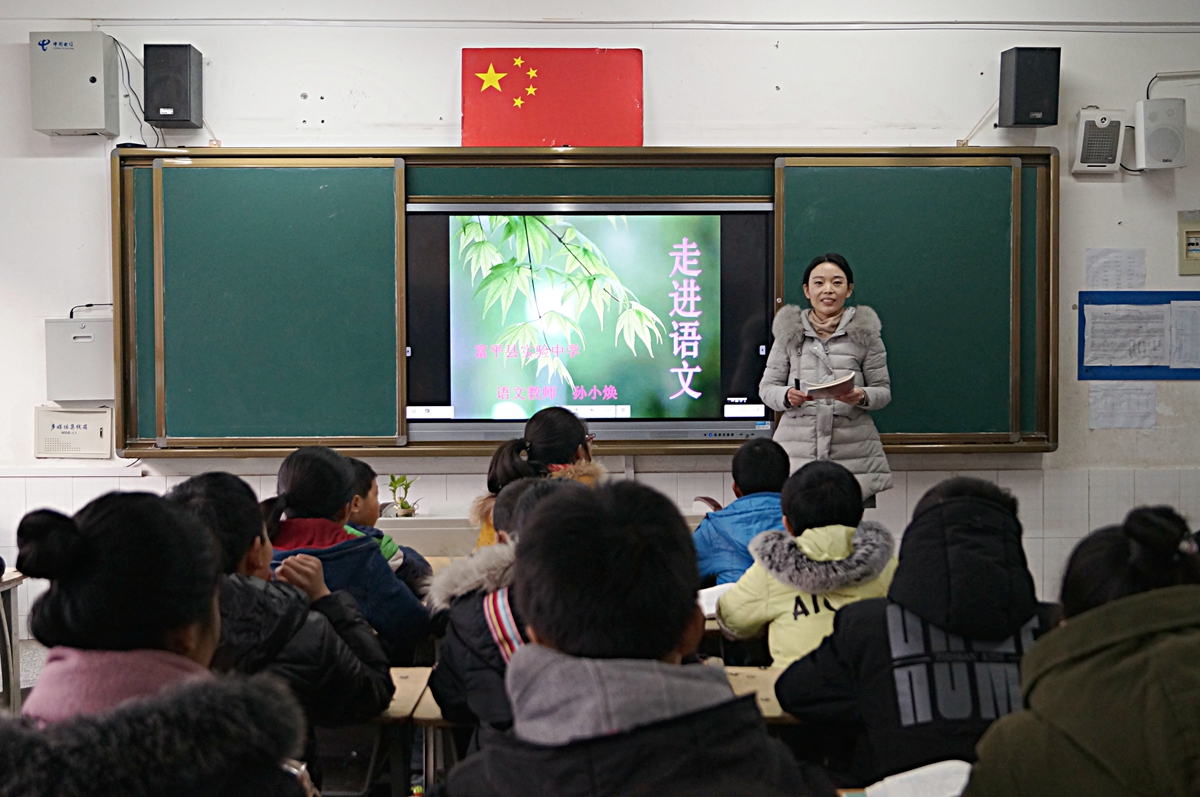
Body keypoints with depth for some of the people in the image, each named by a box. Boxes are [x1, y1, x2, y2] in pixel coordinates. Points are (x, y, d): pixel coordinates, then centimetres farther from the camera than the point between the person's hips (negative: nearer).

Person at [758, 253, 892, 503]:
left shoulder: (864, 333, 9)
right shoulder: (789, 333, 11)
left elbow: (883, 391, 10)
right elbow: (767, 387, 12)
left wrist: (862, 397, -11)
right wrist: (787, 396, -9)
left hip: (854, 453, 0)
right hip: (797, 451, 0)